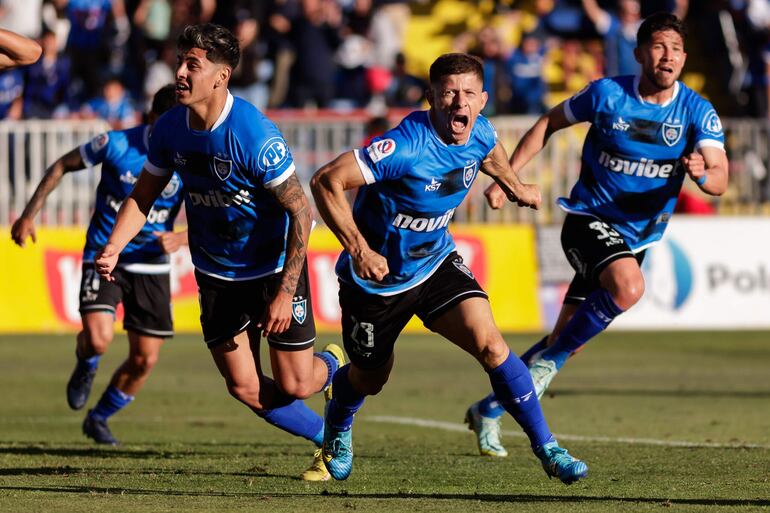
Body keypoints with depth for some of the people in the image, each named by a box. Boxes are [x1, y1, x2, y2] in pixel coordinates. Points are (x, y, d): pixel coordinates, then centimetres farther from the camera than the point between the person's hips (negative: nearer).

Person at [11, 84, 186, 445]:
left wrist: (180, 239, -28)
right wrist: (29, 215, 0)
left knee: (145, 359, 3)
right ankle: (86, 366, 15)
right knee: (98, 339, -24)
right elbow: (62, 166, 2)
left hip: (151, 266, 3)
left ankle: (98, 419, 29)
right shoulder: (117, 145, -13)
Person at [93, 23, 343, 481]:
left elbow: (301, 211, -23)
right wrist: (113, 247, -13)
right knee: (246, 389, 1)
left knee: (294, 384, -1)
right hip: (217, 274, 5)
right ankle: (328, 441, 25)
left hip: (274, 267, -5)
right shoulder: (171, 128, -9)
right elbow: (143, 196, 5)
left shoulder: (254, 134, -28)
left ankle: (332, 364, 37)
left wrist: (285, 292, -24)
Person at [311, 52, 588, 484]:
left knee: (490, 344, -17)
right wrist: (358, 249, -37)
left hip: (436, 262, 4)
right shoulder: (407, 146, -34)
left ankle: (547, 448, -8)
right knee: (371, 378, 16)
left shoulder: (479, 134, -12)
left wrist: (514, 186, 32)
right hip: (379, 274, -4)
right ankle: (337, 427, 53)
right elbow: (326, 182, -35)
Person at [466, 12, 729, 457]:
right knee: (629, 287, -34)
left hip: (638, 234, 3)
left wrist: (702, 172, -40)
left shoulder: (697, 111, -7)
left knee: (565, 343, 6)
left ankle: (488, 411, 22)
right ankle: (551, 358, -14)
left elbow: (720, 181, -16)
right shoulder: (607, 94, -10)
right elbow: (549, 123, 5)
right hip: (589, 218, -3)